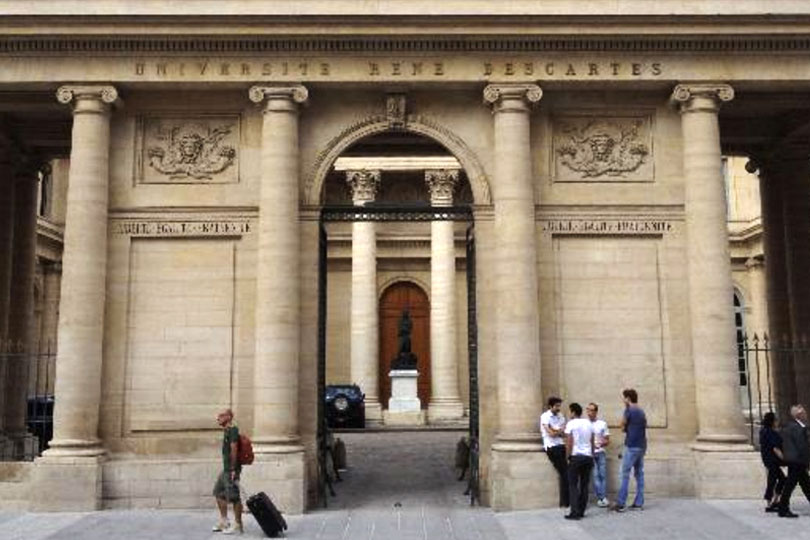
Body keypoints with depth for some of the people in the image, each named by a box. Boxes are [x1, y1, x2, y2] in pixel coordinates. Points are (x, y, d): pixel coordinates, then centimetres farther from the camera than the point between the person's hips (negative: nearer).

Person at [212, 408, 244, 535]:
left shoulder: (232, 430, -14)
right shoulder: (226, 431, 17)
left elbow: (234, 450, -20)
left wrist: (233, 469, -23)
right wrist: (227, 468, 20)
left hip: (231, 470, -11)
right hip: (226, 469, 11)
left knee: (234, 497, -6)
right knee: (219, 493, 17)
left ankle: (238, 526, 0)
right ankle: (223, 522, 26)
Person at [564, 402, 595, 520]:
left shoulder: (571, 424, -7)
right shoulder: (589, 423, 10)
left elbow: (569, 443, -11)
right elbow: (592, 442, 13)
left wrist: (568, 457, -2)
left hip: (576, 457, -5)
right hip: (588, 456, 5)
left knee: (573, 485, -1)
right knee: (585, 485, 9)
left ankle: (575, 512, -8)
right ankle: (581, 511, 10)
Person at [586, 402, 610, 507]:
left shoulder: (602, 424, 7)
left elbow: (607, 440, 8)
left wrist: (601, 444, -12)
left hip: (601, 452, 2)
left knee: (603, 475, -3)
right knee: (595, 475, -7)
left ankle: (604, 497, -1)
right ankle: (600, 498, -5)